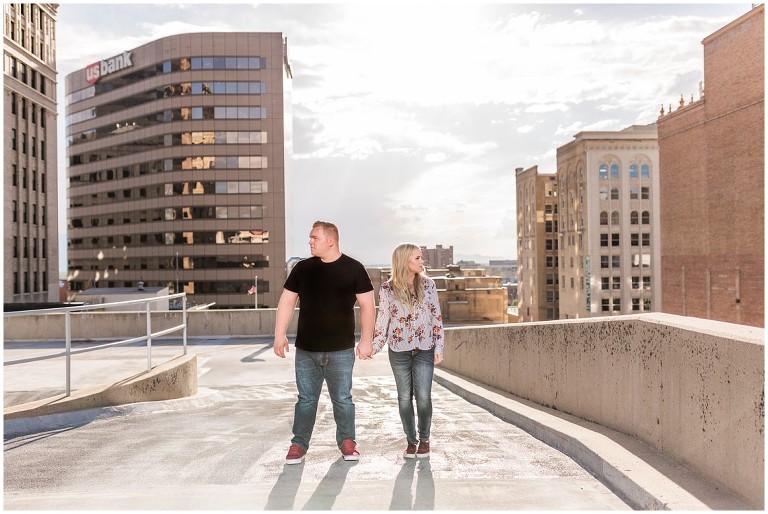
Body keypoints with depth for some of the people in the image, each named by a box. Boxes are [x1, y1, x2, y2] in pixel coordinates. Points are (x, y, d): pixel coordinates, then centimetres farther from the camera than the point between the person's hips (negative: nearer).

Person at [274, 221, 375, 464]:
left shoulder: (353, 269, -3)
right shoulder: (302, 268, 5)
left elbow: (367, 305, -2)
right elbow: (287, 301, 6)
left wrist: (366, 340, -6)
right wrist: (279, 335, -2)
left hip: (341, 351, -2)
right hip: (306, 350, 2)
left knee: (342, 399, 8)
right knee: (306, 399, 9)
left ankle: (347, 442, 25)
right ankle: (299, 444, 22)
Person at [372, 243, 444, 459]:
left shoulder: (428, 284, 2)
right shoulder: (387, 289, -2)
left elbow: (437, 317, 5)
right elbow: (382, 320, 4)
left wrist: (439, 347, 1)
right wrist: (374, 346, -6)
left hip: (424, 349, 0)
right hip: (399, 350, 0)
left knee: (423, 396, -5)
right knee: (405, 397, 6)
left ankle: (424, 439, 16)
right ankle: (411, 441, 21)